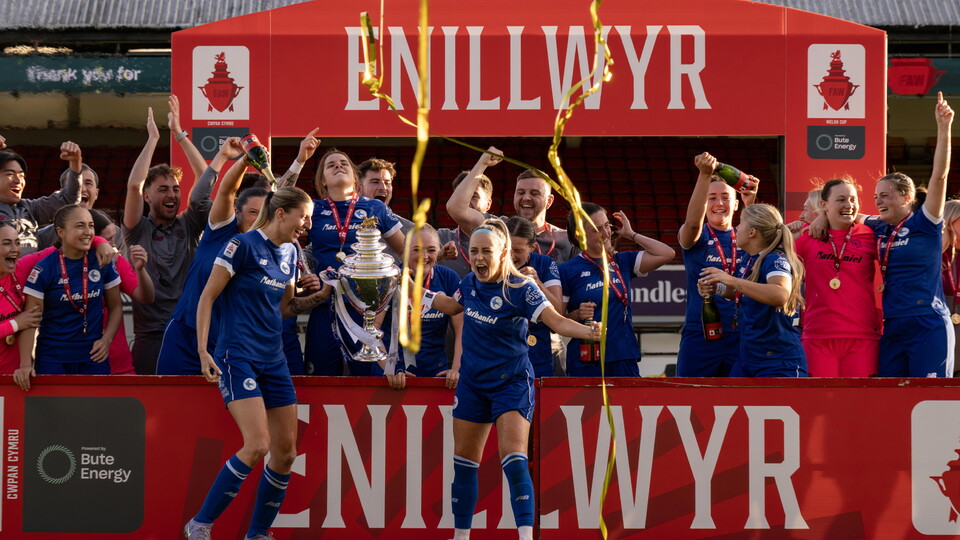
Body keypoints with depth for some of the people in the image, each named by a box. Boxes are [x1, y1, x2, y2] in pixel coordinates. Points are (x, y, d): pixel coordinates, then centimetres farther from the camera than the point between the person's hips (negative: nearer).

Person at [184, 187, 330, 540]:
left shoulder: (289, 253, 12)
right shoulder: (243, 245, -10)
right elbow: (207, 297, -8)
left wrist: (320, 296, 8)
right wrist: (203, 351, -14)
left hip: (273, 361, 8)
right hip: (238, 357, -8)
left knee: (286, 452, 3)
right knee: (257, 445, -19)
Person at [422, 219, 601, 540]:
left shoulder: (521, 289, -17)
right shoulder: (469, 283, 0)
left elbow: (556, 321, -26)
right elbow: (453, 306, 23)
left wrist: (589, 331, -44)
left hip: (511, 381, -6)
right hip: (472, 381, 6)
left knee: (513, 458, -20)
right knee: (464, 459, 11)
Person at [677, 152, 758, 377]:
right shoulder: (696, 237, 3)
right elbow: (693, 221, -19)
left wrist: (751, 203, -33)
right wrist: (705, 175, -33)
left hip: (739, 339, 2)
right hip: (699, 339, -2)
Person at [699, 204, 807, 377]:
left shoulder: (776, 260, -18)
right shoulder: (747, 261, 7)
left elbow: (780, 295, -40)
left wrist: (732, 280, -38)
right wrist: (715, 288, 7)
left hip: (779, 363, -9)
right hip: (747, 359, 9)